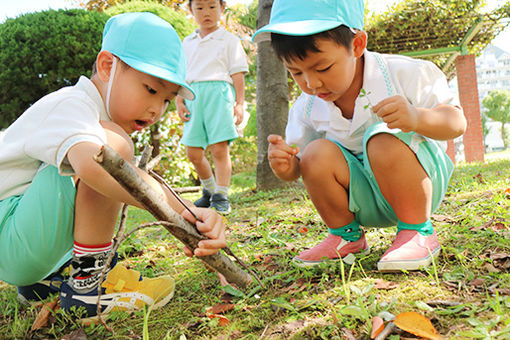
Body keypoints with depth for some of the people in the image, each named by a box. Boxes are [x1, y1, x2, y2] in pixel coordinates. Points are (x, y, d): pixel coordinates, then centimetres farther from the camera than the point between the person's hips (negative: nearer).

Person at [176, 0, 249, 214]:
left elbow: (237, 74, 3)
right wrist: (179, 101, 8)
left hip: (218, 93, -4)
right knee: (193, 153, 5)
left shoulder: (229, 40, 7)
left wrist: (239, 103, -4)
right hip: (194, 97, 5)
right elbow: (180, 74, 19)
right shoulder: (187, 43, 19)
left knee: (219, 149, -11)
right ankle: (209, 190, 26)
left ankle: (221, 197, -1)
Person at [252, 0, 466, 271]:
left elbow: (456, 122, -14)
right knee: (318, 153, -22)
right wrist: (286, 167, -24)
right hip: (365, 202, 4)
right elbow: (297, 165, 2)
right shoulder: (307, 108, -6)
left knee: (383, 140, -32)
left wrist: (417, 118, -37)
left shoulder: (402, 74, -16)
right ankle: (347, 237, -1)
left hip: (420, 186, -3)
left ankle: (418, 231, -13)